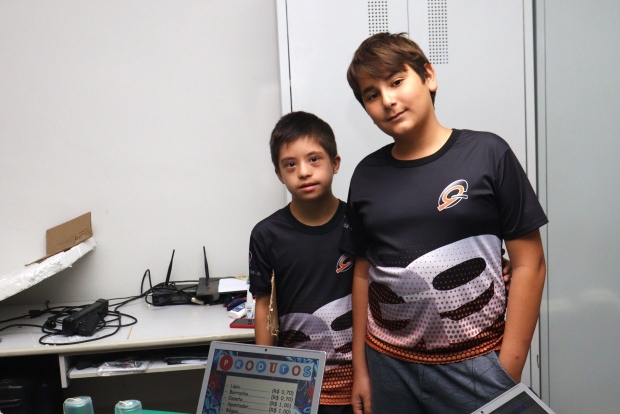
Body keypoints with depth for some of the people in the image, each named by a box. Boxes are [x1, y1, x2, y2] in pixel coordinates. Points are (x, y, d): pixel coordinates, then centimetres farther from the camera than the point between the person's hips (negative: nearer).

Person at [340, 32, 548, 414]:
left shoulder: (487, 154, -7)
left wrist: (508, 372, -8)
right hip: (389, 366, 3)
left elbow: (529, 264, -6)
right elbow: (364, 274, 8)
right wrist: (360, 369, 9)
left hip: (474, 365, -3)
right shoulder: (367, 175, 3)